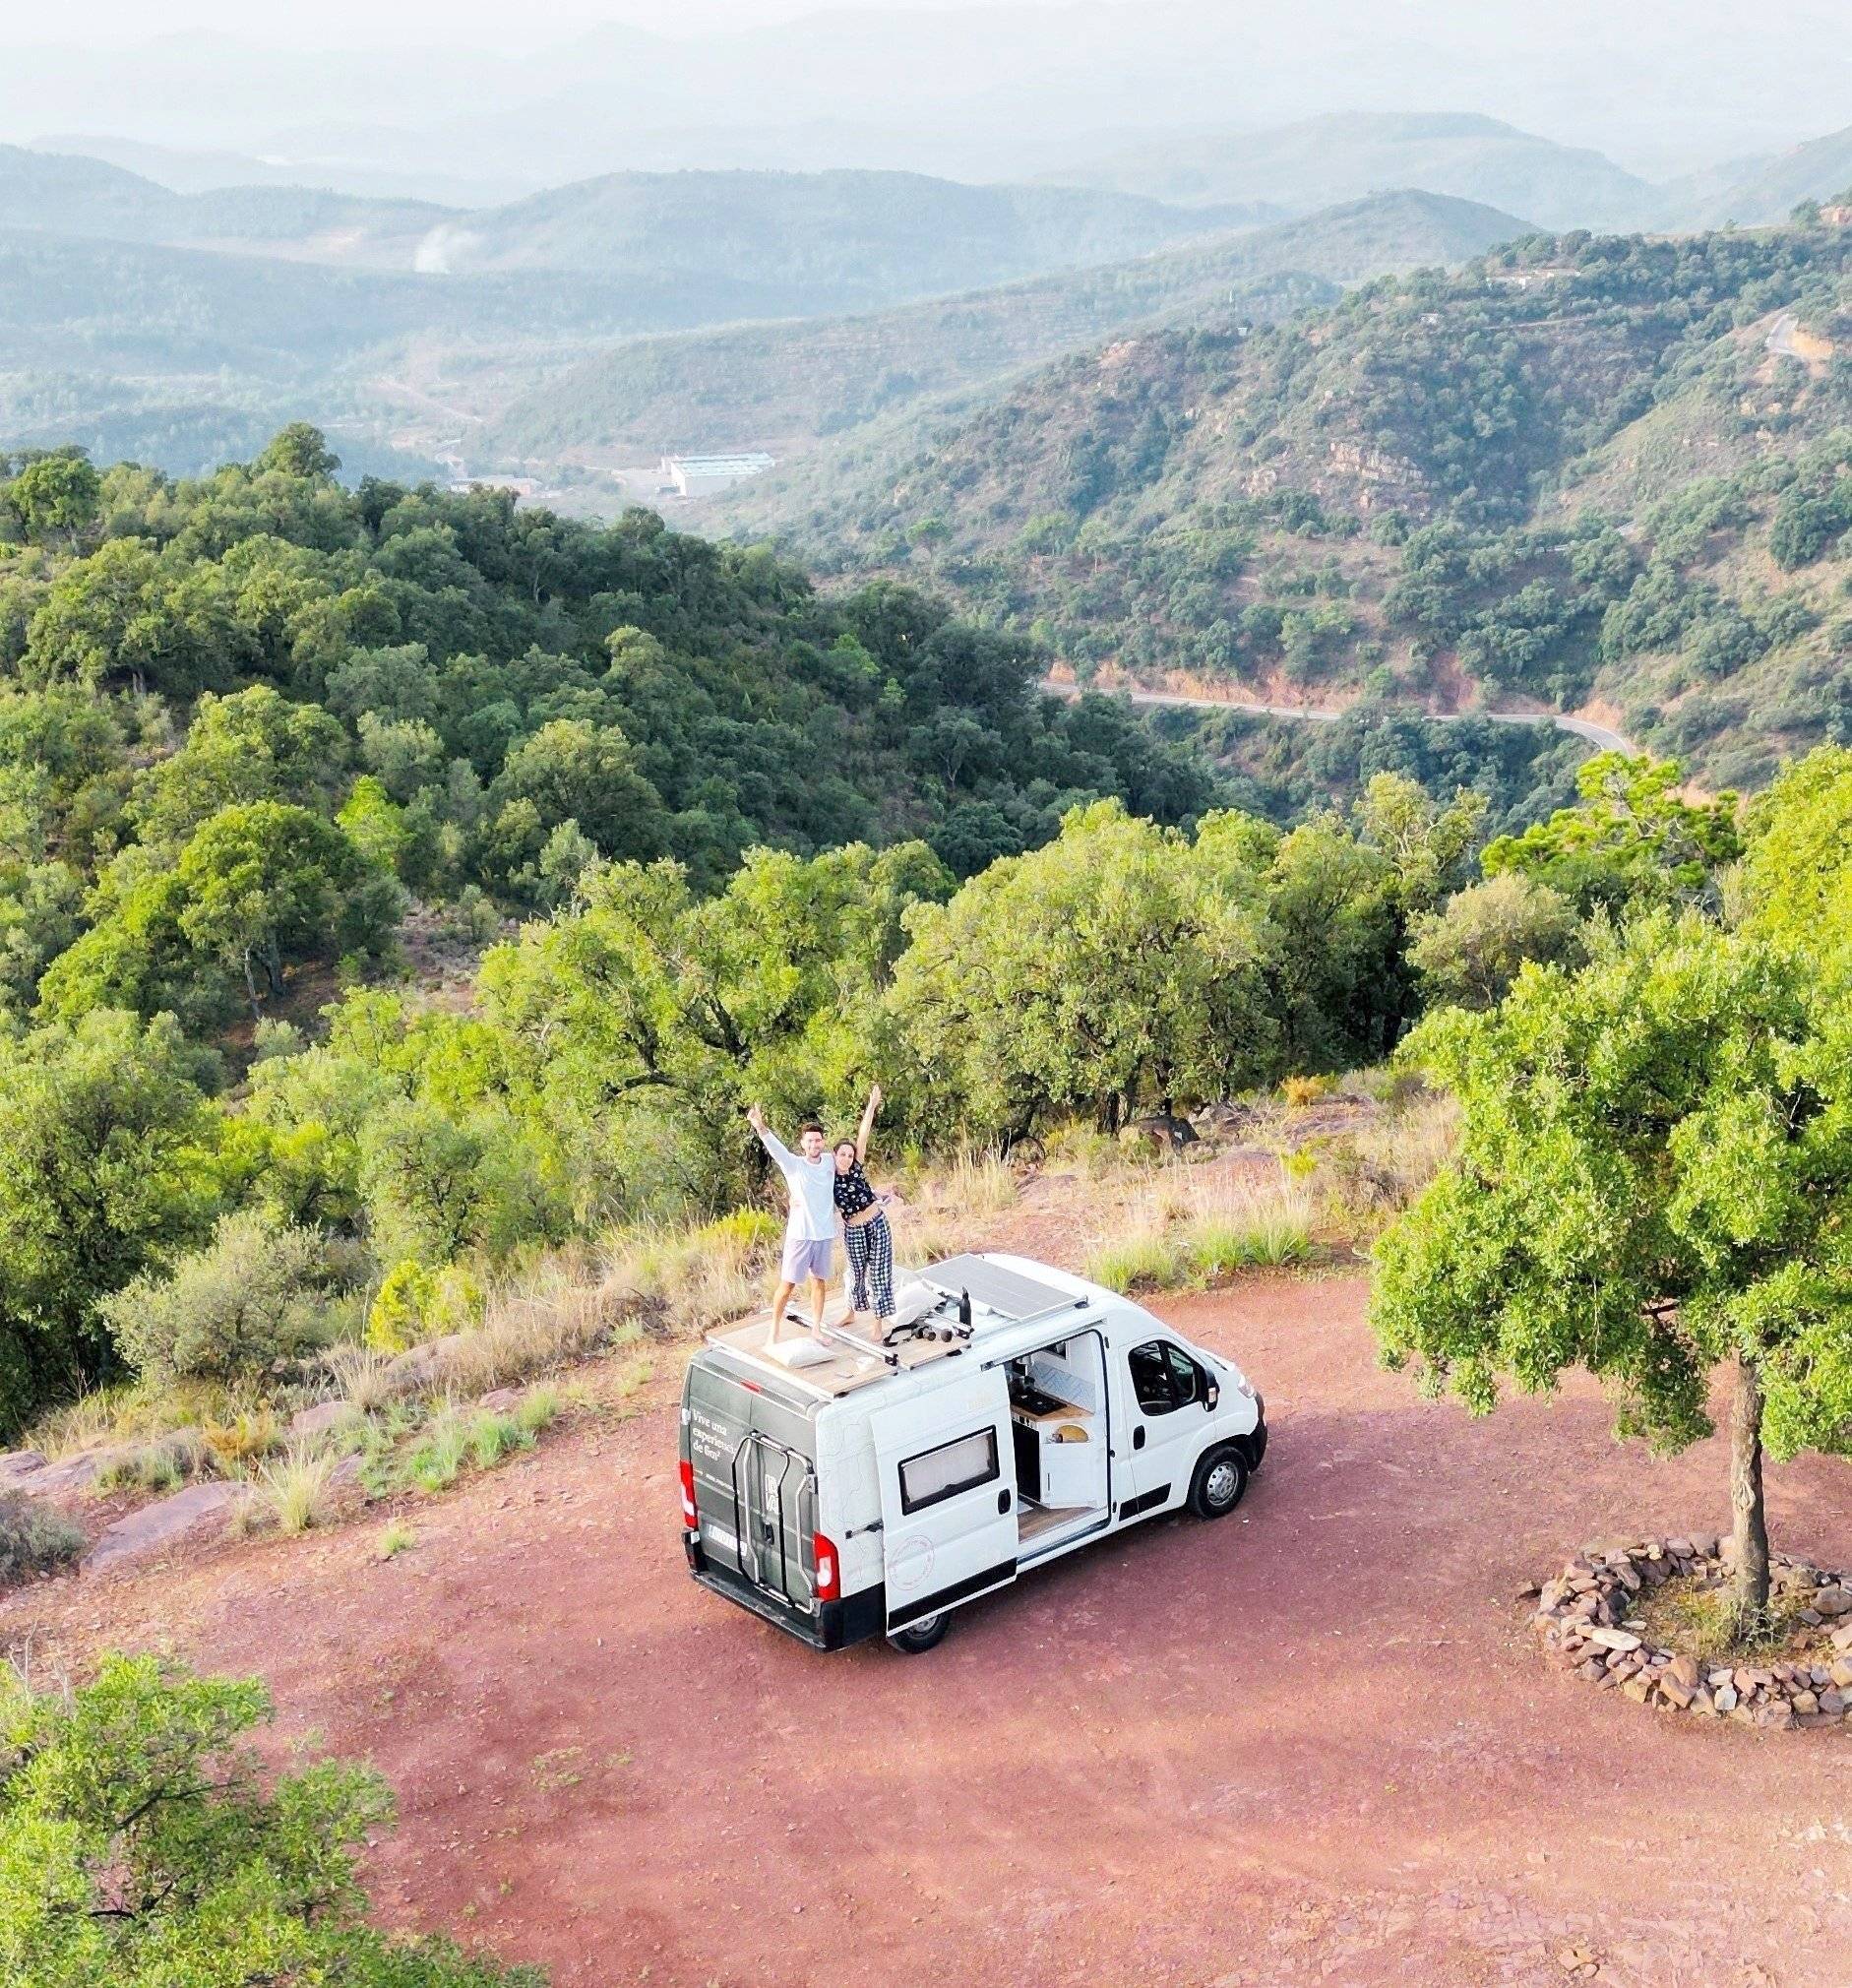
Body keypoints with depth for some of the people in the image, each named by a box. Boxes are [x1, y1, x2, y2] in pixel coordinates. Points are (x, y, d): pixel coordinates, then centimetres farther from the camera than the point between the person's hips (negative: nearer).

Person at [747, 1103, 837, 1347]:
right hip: (800, 1234, -4)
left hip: (826, 1233, 4)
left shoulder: (829, 1161, 2)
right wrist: (760, 1127, -48)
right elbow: (775, 1146, -30)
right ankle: (775, 1330, 14)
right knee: (787, 1284, 1)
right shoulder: (793, 1163, -11)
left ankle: (816, 1329, 25)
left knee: (819, 1281, 14)